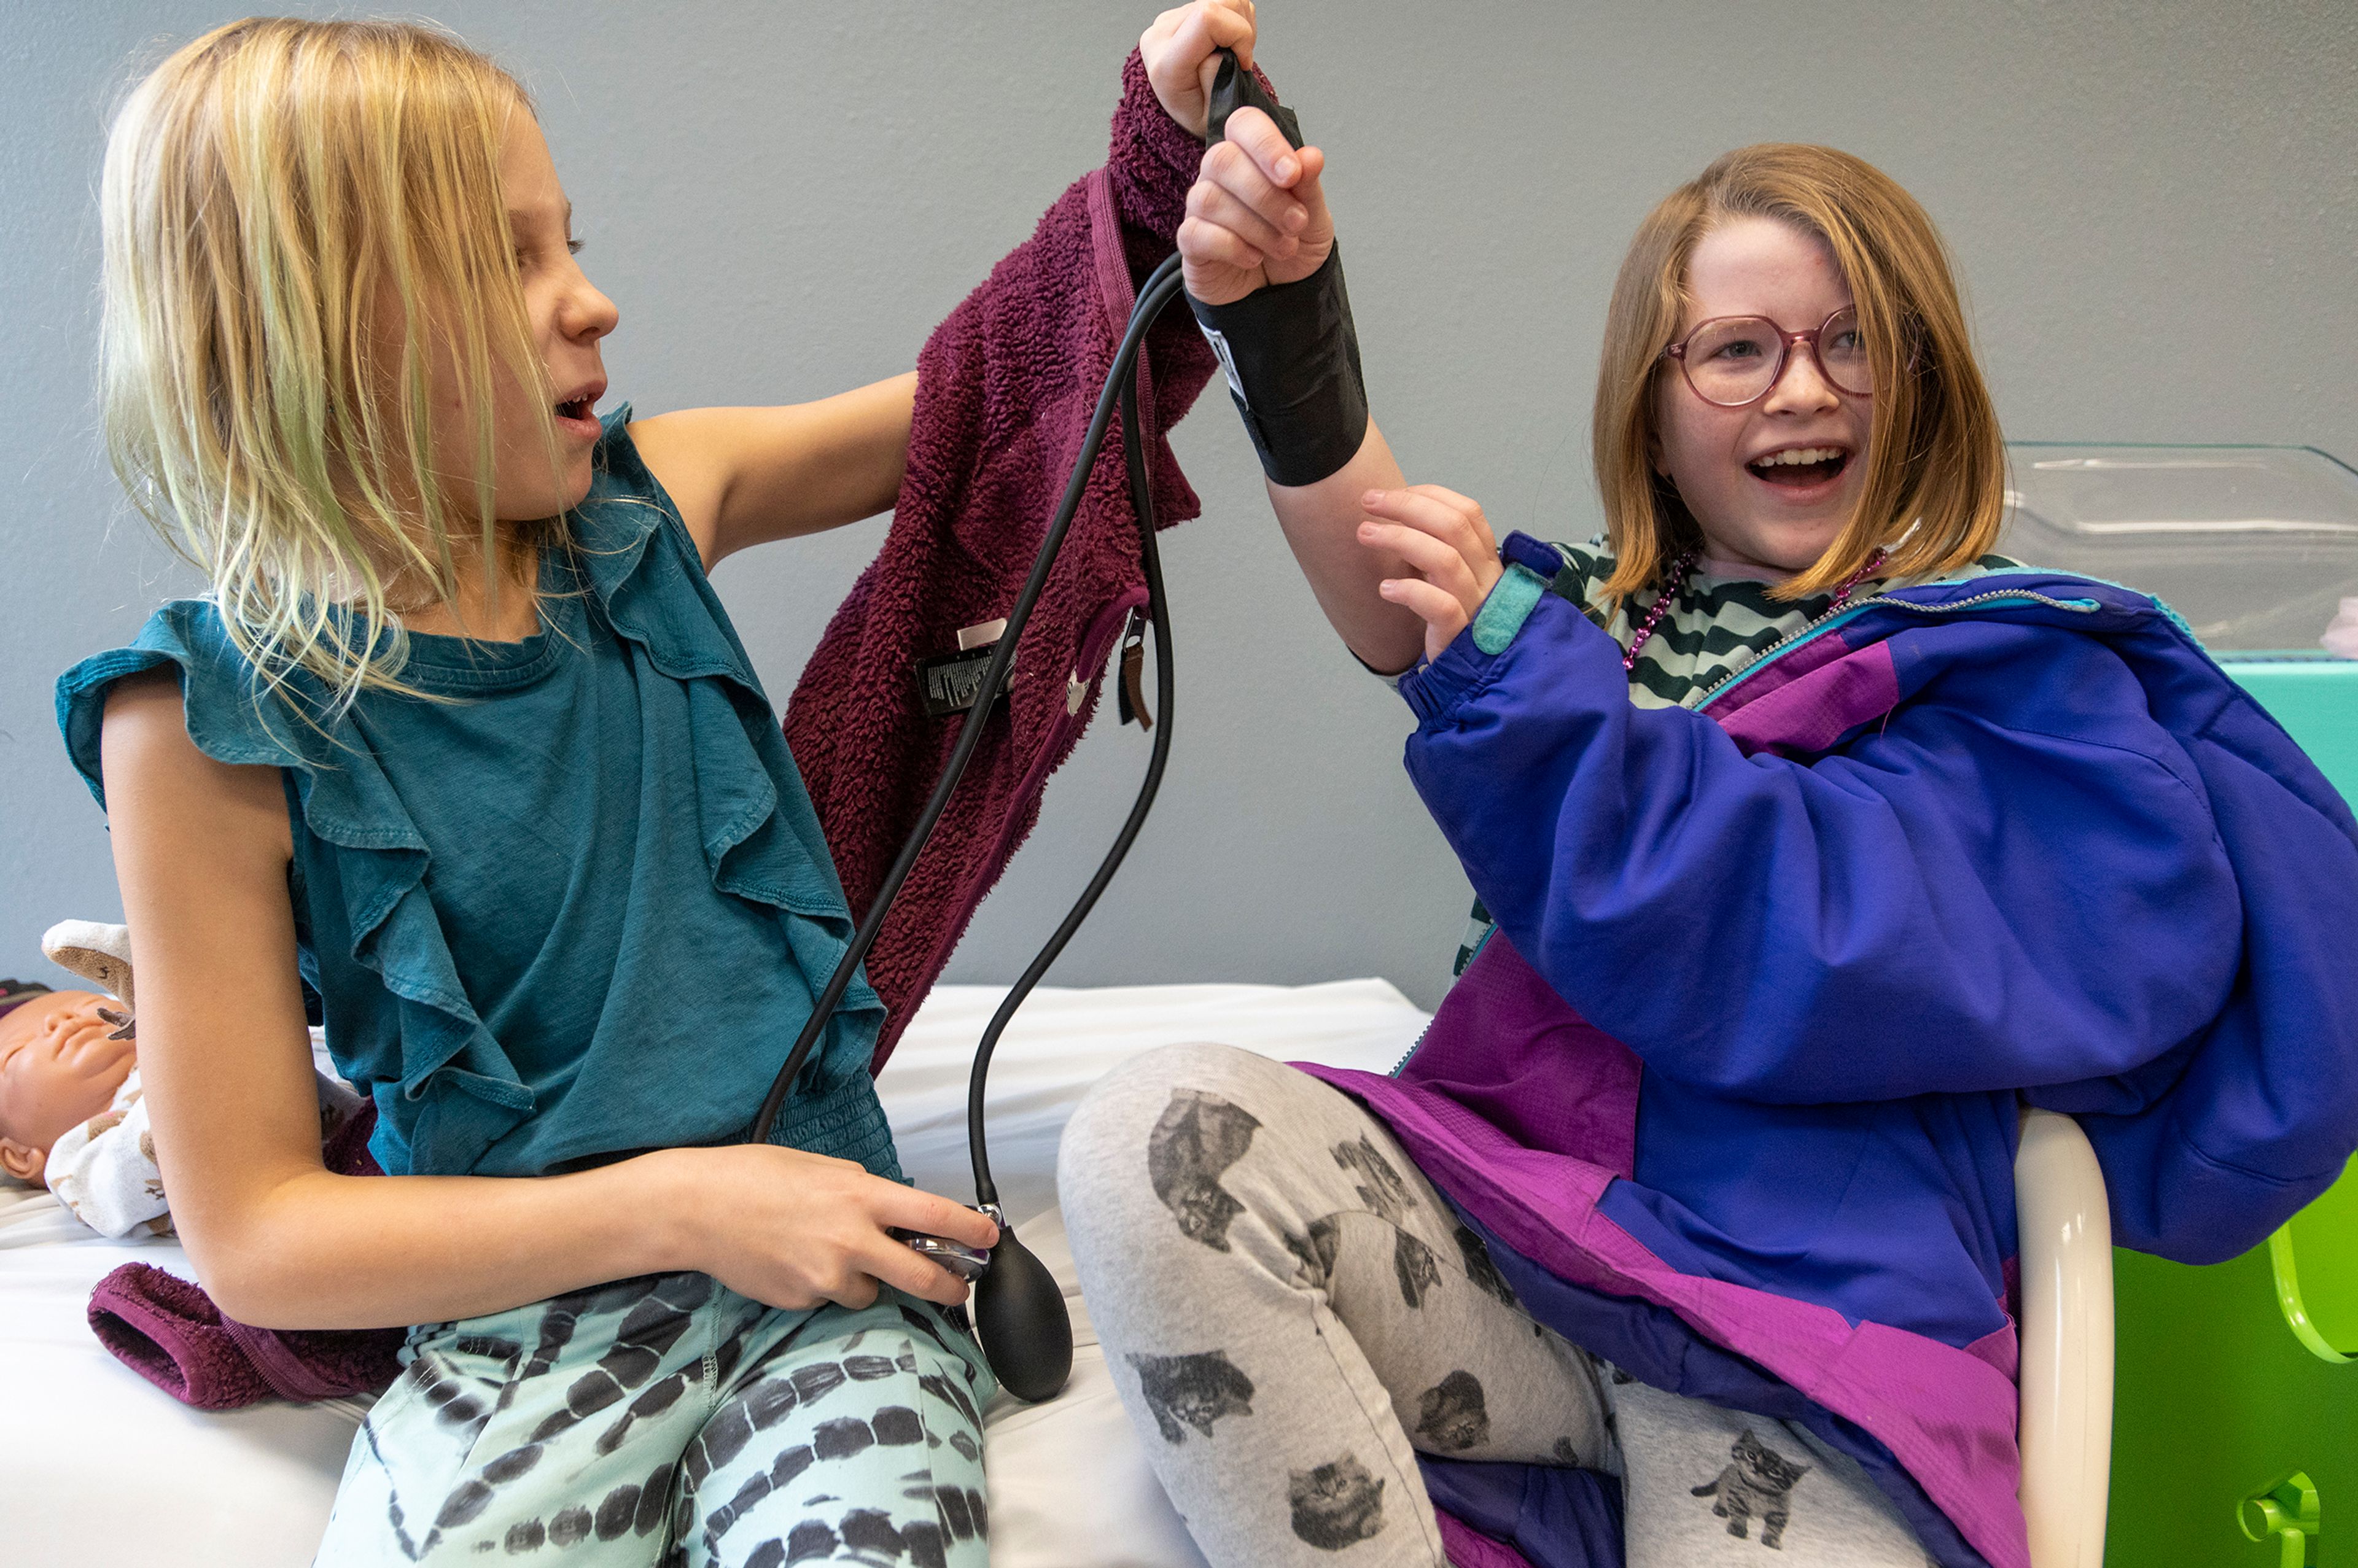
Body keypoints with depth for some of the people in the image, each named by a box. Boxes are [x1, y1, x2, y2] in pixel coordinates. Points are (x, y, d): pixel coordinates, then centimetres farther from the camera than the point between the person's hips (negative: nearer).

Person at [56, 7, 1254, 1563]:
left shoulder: (643, 506, 3)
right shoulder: (213, 727, -9)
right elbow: (254, 1237, -7)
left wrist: (1162, 126, 3)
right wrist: (670, 1206, -15)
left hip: (820, 1259, 3)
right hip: (516, 1329, -2)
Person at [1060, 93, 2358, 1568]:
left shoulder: (2023, 667, 8)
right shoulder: (1595, 609, 21)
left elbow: (1832, 956, -10)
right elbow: (1392, 604, -3)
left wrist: (1514, 659, -12)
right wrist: (1276, 313, -21)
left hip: (1806, 1313, -4)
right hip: (1499, 1230, 4)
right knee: (1160, 1130, -26)